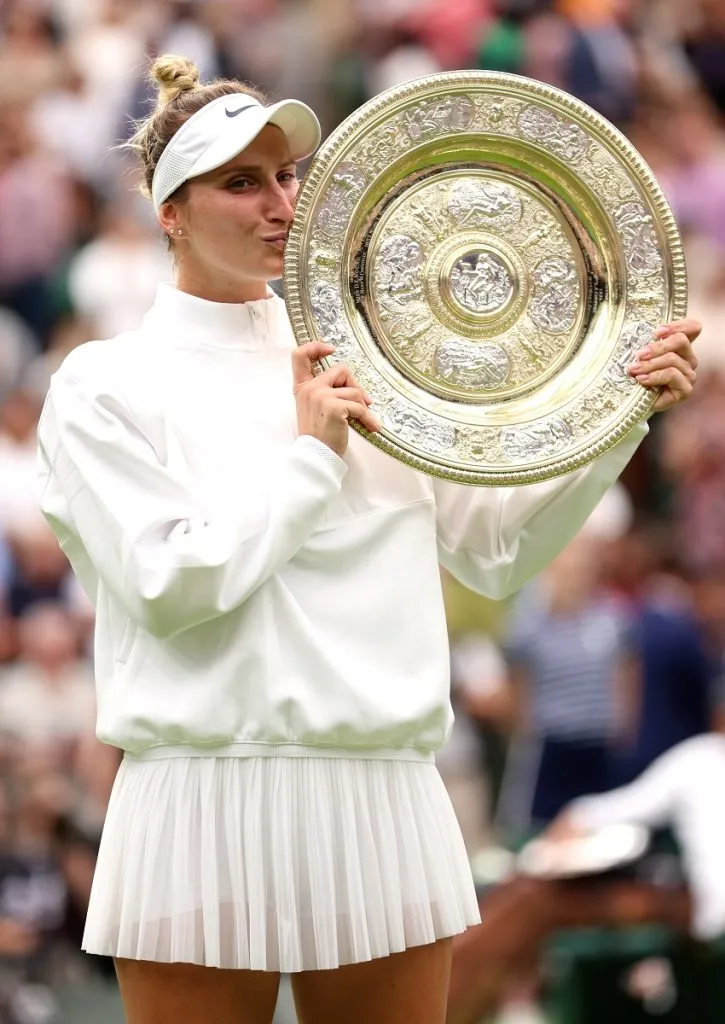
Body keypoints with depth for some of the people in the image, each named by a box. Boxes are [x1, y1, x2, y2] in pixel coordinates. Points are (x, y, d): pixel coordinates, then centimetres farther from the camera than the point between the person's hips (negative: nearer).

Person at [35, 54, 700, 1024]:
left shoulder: (364, 367, 13)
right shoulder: (105, 387, 1)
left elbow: (496, 548, 11)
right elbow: (172, 583, -10)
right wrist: (310, 454, -5)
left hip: (385, 808, 4)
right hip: (208, 815, -4)